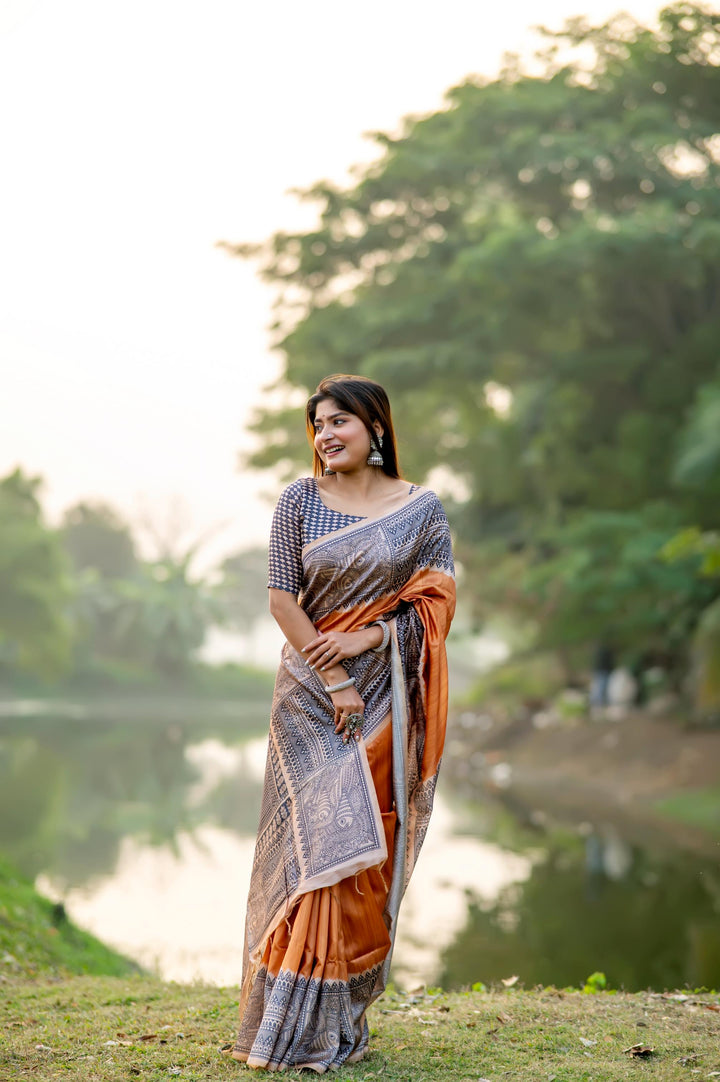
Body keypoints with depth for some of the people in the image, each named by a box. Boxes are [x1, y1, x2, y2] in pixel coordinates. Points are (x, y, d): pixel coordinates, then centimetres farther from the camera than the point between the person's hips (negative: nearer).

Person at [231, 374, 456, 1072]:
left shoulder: (421, 509, 3)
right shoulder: (300, 500, 3)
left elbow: (439, 603, 1)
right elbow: (281, 597, -2)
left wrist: (370, 636, -13)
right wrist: (333, 680, -10)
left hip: (387, 698, 1)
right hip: (311, 690, 0)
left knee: (367, 851, 1)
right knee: (316, 838, -8)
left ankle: (343, 1021, 11)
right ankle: (292, 1023, -1)